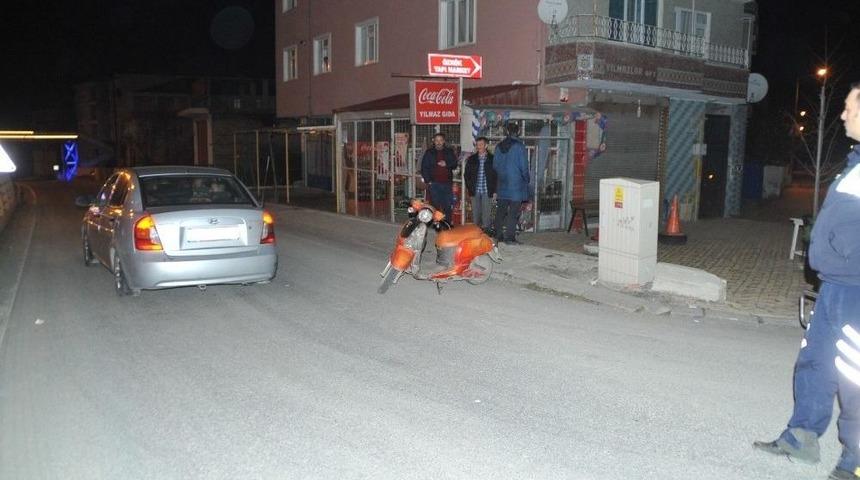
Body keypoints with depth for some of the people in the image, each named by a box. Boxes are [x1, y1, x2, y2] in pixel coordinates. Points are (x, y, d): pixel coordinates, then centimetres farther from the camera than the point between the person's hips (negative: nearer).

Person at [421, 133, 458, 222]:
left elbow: (455, 164, 10)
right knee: (435, 206, -4)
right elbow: (424, 168, 5)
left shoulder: (449, 152, 12)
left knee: (447, 206, 3)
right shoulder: (429, 152, 8)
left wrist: (446, 164, -10)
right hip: (434, 183, -2)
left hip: (446, 183, 2)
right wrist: (427, 181, -6)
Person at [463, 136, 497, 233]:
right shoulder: (471, 159, 12)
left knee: (486, 214, -3)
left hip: (487, 191, -2)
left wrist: (494, 191, -4)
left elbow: (496, 176, 2)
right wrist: (470, 187, 3)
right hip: (475, 191, 3)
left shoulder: (492, 159, 3)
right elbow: (466, 174, 15)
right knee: (475, 214, 3)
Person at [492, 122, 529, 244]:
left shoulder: (499, 146, 5)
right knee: (513, 212, -2)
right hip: (516, 184, -5)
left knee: (501, 211, 12)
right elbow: (524, 166, -9)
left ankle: (499, 235, 16)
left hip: (502, 184, 5)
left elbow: (495, 165, 10)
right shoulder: (519, 146, -10)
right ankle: (509, 237, -4)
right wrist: (526, 180, 5)